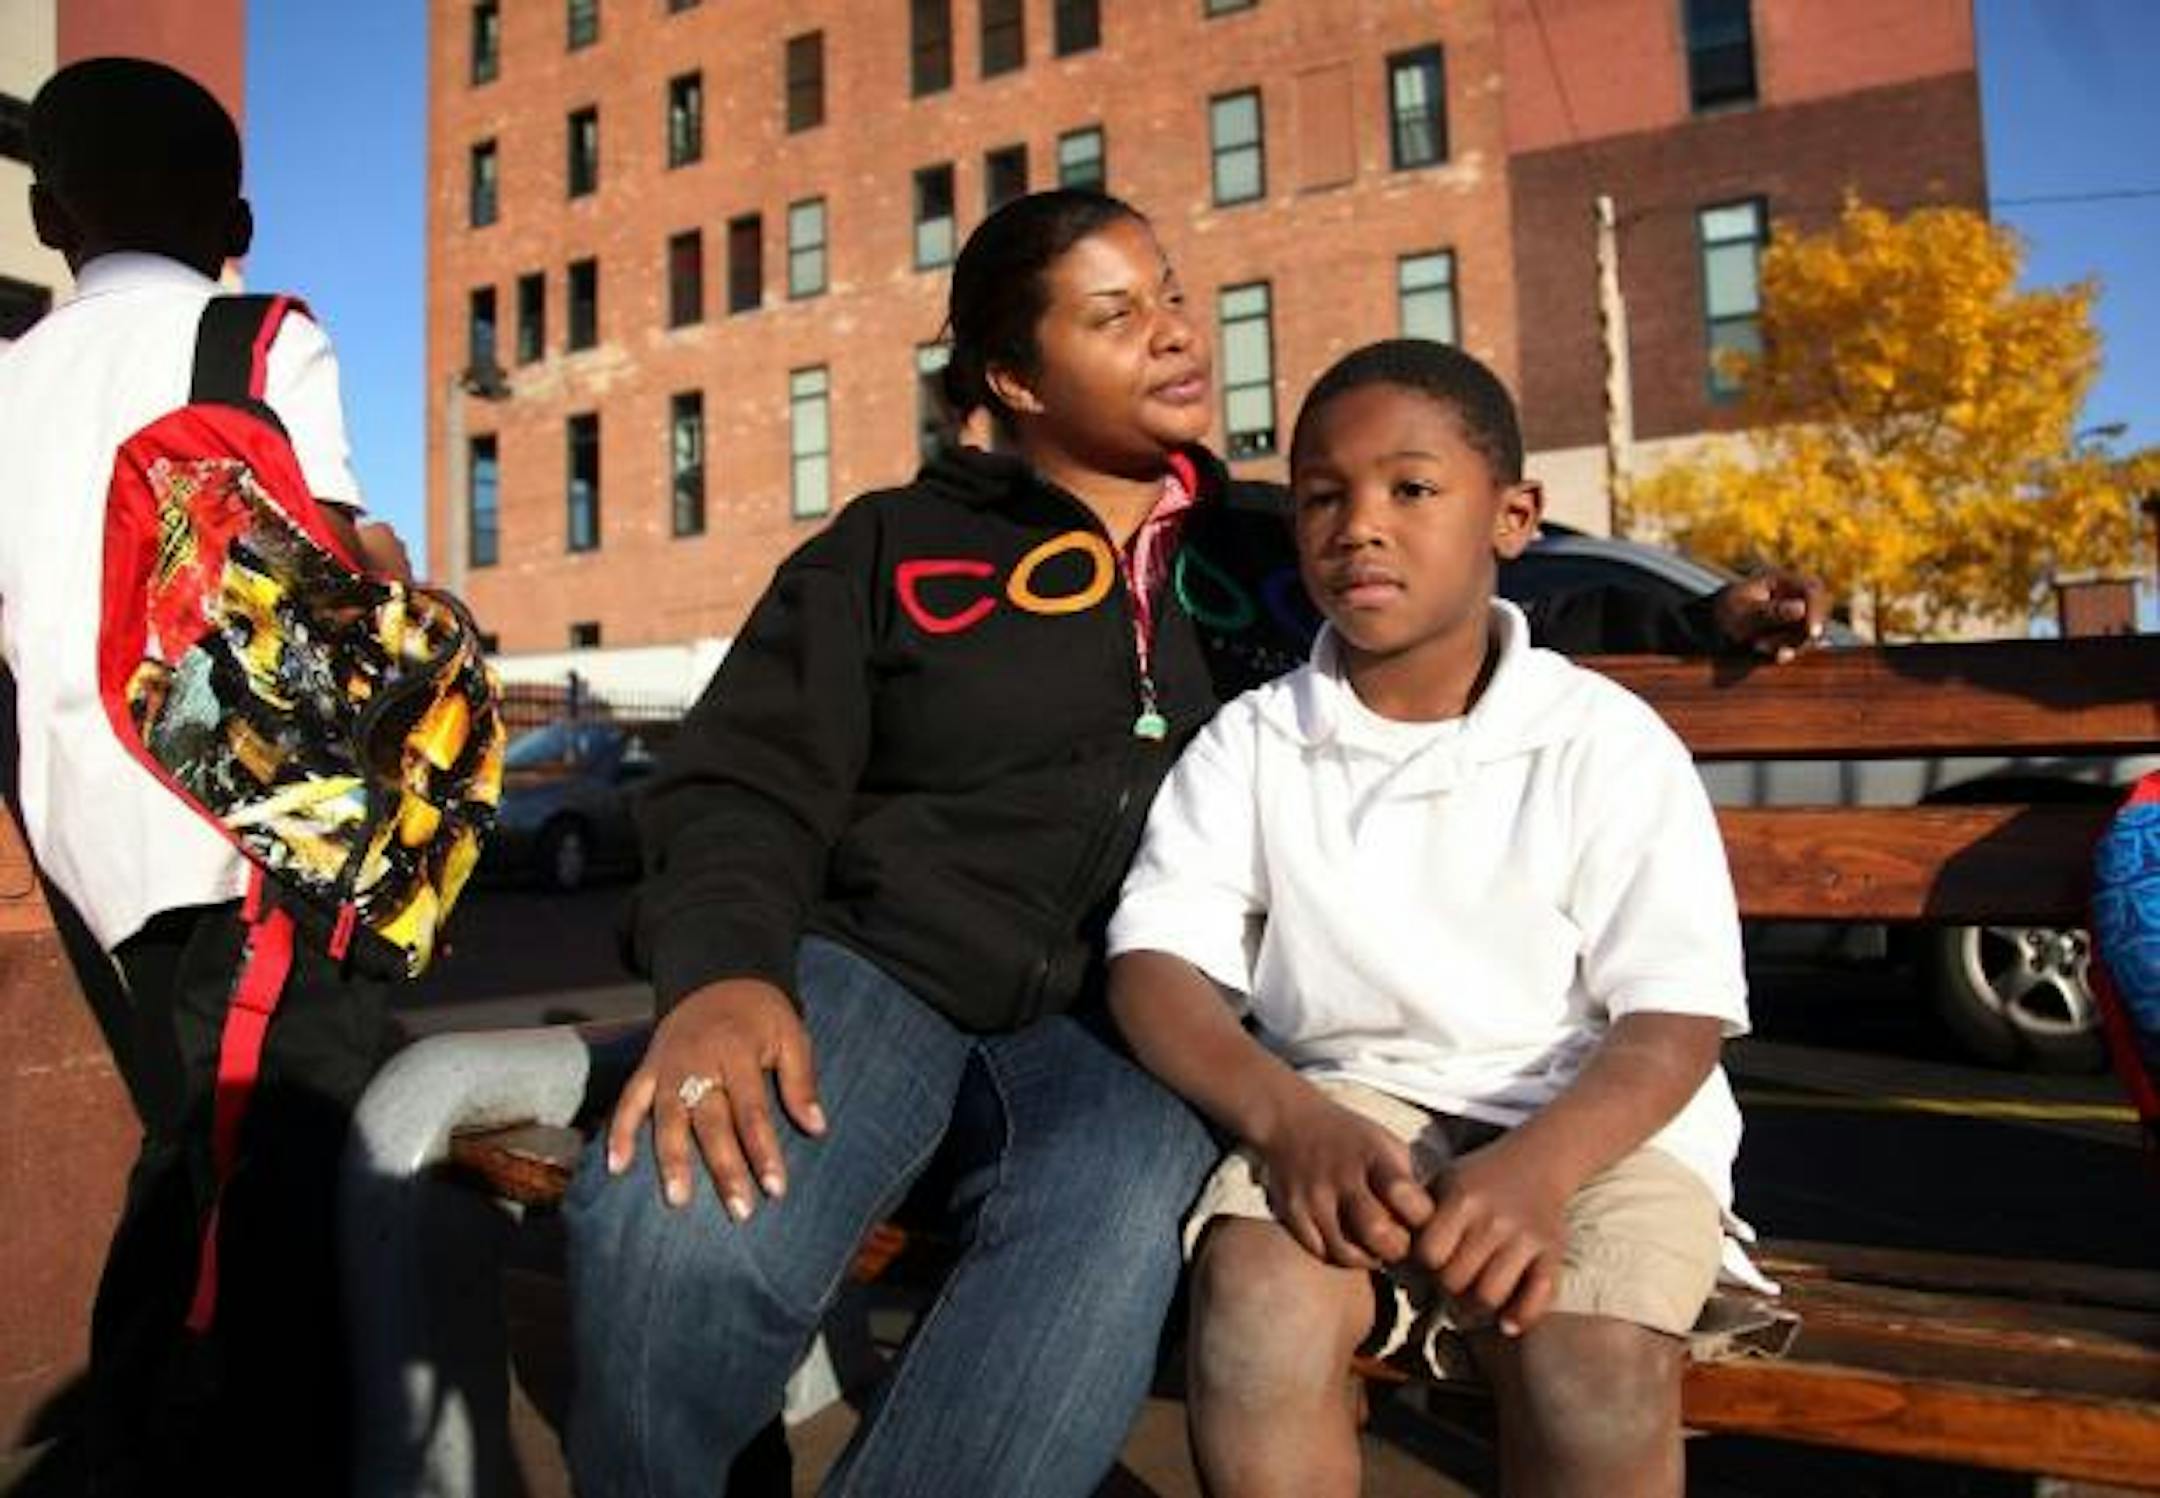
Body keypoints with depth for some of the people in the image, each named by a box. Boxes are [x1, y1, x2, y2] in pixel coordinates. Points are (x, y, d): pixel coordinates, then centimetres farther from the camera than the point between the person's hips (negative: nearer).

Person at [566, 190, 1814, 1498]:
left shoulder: (1281, 550, 19)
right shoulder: (890, 548, 13)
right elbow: (744, 786, 3)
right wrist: (723, 973, -17)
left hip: (1127, 1031, 1)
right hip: (871, 972, 0)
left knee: (1104, 1254, -35)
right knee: (681, 1235, -32)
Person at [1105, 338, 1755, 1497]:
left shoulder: (1606, 740, -2)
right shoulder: (1249, 744, 3)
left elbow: (1678, 1014, -7)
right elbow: (1153, 962, -5)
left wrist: (1538, 1163, -27)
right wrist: (1289, 1118, -24)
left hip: (1591, 1118, 0)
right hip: (1348, 1107, 1)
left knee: (1593, 1363, -30)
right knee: (1255, 1300, -29)